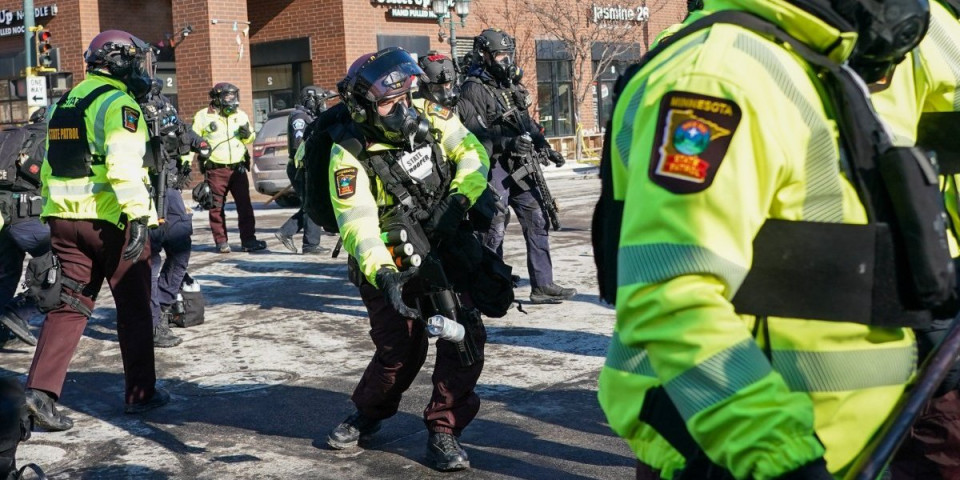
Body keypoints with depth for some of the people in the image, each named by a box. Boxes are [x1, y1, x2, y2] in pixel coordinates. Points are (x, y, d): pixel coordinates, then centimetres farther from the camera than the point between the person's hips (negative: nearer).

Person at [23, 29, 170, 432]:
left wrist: (54, 215, 26)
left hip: (64, 219, 7)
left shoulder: (64, 103, 17)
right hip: (110, 220, -7)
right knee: (133, 306, 7)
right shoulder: (119, 103, -9)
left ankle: (40, 389, -7)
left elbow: (49, 167, 21)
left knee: (70, 306, 6)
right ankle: (140, 392, 16)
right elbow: (124, 165, -23)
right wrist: (138, 216, -27)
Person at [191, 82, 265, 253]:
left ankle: (248, 240, 5)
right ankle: (221, 242, 9)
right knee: (217, 207, 2)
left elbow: (250, 139, 23)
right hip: (215, 169, -3)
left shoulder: (240, 115, 12)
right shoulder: (203, 116, 0)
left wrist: (248, 134, -1)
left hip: (238, 168, 3)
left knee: (245, 205, 1)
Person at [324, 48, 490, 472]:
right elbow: (358, 226, -28)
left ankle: (443, 433, 5)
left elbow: (473, 155, -1)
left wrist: (456, 202, -18)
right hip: (391, 263, -4)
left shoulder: (429, 118, -5)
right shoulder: (349, 155, -19)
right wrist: (384, 276, -43)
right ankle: (367, 416, 25)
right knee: (401, 350, -8)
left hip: (445, 249, 4)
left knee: (466, 336, -10)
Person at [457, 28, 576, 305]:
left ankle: (542, 286, 11)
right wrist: (508, 143, -26)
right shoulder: (474, 89, -8)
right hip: (494, 167, -8)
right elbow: (474, 132, -18)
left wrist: (544, 147, 12)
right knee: (494, 230, -3)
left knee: (537, 221, 6)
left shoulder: (510, 87, 17)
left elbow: (527, 123, 24)